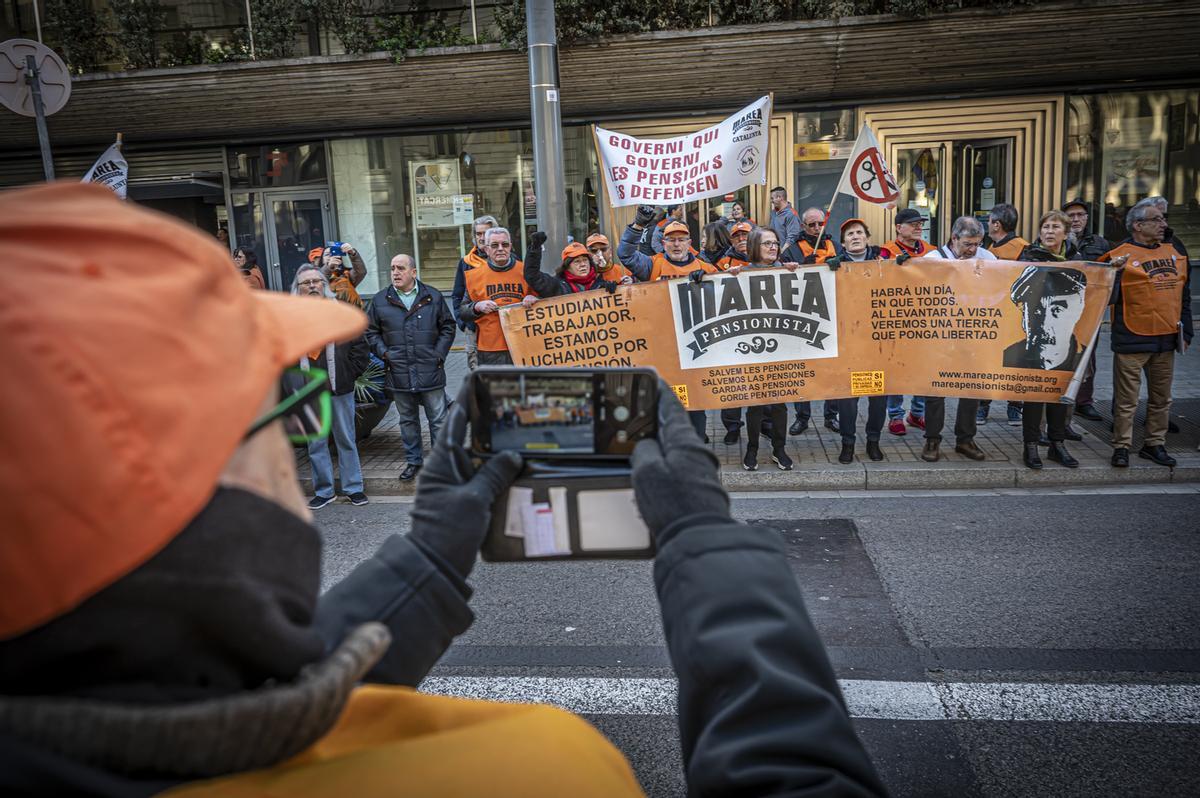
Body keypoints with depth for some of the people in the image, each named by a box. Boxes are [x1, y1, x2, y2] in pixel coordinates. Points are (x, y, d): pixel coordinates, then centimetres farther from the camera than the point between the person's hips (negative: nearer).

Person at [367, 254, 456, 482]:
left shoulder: (433, 297, 3)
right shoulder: (380, 300, 6)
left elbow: (448, 327, 8)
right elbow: (371, 331, 13)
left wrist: (439, 354, -2)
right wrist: (384, 353, -1)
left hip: (430, 371, -2)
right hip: (399, 372, 2)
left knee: (438, 419, 2)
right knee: (407, 420, 13)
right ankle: (413, 460, 25)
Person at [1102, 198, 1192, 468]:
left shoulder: (1174, 253, 12)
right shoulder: (1120, 256, -7)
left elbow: (1184, 296, 18)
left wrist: (1185, 332, 15)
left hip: (1166, 339, 6)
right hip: (1132, 341, -6)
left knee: (1161, 398, 13)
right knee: (1126, 400, 0)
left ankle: (1154, 444, 25)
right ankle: (1121, 447, 11)